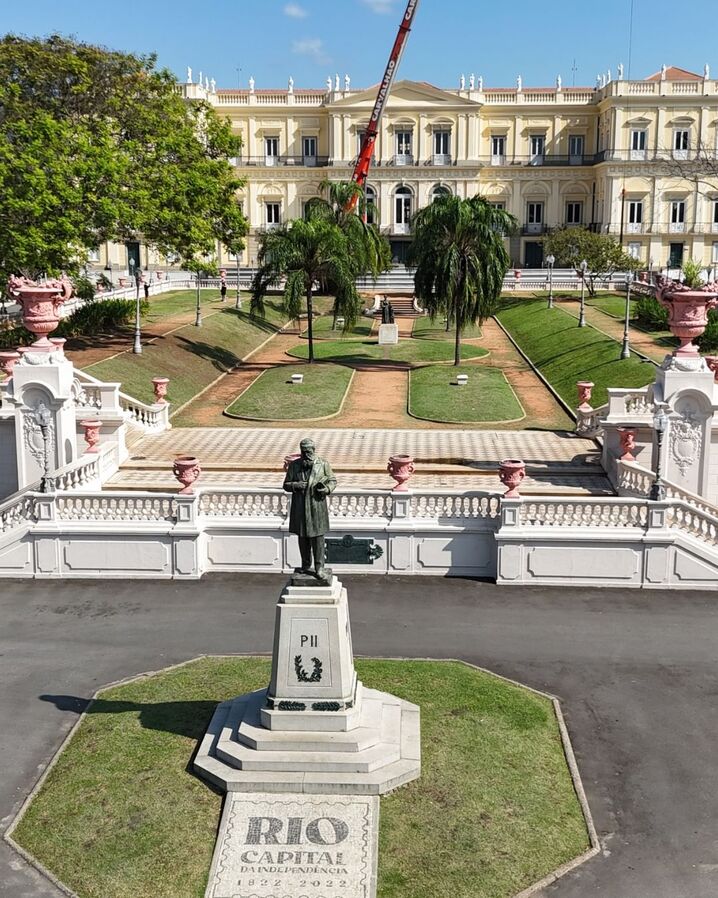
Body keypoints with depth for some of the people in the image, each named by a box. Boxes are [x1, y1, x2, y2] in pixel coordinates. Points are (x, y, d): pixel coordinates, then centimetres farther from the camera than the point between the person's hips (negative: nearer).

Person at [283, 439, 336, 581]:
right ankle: (306, 565, 24)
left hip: (317, 507, -2)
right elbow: (286, 485, 6)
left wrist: (327, 488, -15)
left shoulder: (323, 464, -1)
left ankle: (319, 568, 2)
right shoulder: (294, 465, 3)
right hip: (300, 507, 2)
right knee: (303, 538, 11)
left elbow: (332, 480, 7)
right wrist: (296, 485, -16)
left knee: (317, 537, -4)